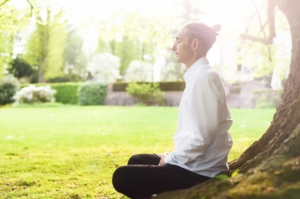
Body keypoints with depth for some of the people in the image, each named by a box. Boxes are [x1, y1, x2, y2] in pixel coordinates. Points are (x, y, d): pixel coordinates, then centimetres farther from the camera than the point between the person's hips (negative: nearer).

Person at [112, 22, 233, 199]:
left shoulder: (203, 77, -19)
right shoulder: (198, 75, 12)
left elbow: (201, 136, -25)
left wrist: (171, 158, -12)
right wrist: (172, 156, 9)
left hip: (199, 171, -10)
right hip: (193, 163, 10)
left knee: (122, 177, -11)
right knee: (136, 161, 24)